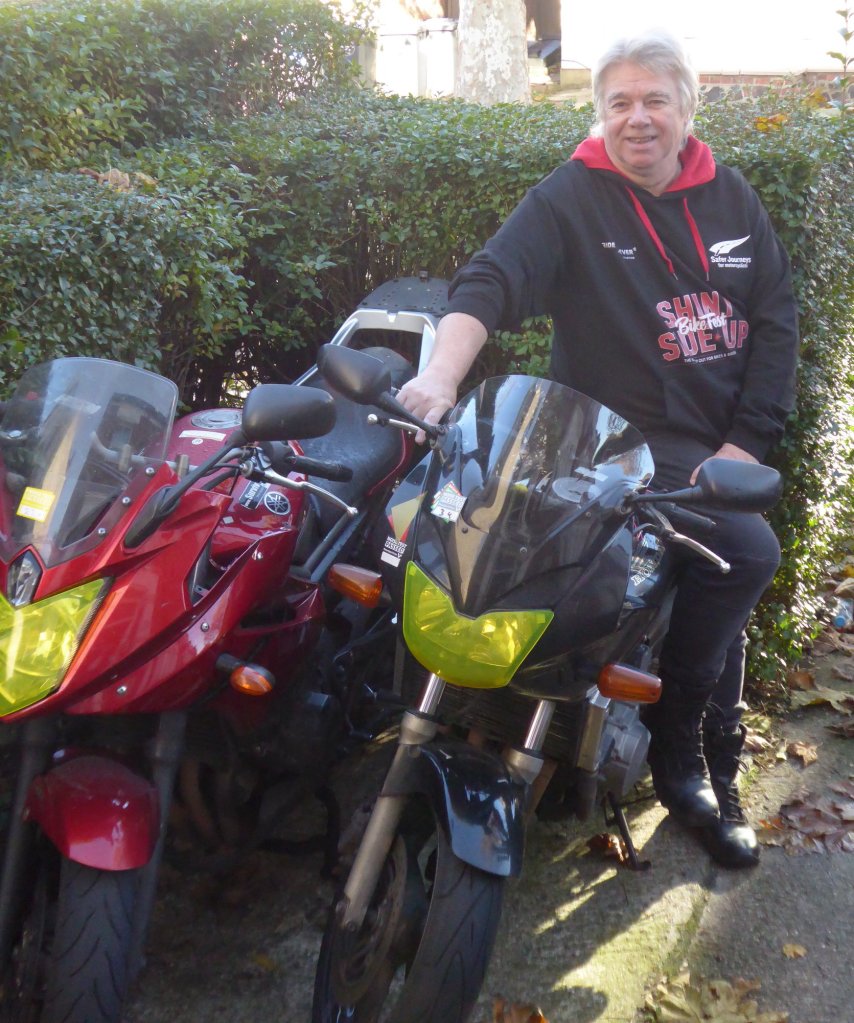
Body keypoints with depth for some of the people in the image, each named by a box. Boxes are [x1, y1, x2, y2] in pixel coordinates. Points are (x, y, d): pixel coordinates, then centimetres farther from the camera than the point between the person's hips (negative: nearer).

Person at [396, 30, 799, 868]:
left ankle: (717, 780, 35)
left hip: (725, 445, 6)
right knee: (746, 552, -26)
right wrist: (441, 373, -42)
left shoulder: (729, 196, 8)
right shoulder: (570, 198, -6)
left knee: (721, 599, 14)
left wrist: (744, 445, -5)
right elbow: (491, 281, -22)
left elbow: (775, 320, 6)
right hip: (625, 447, -6)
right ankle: (674, 741, -4)